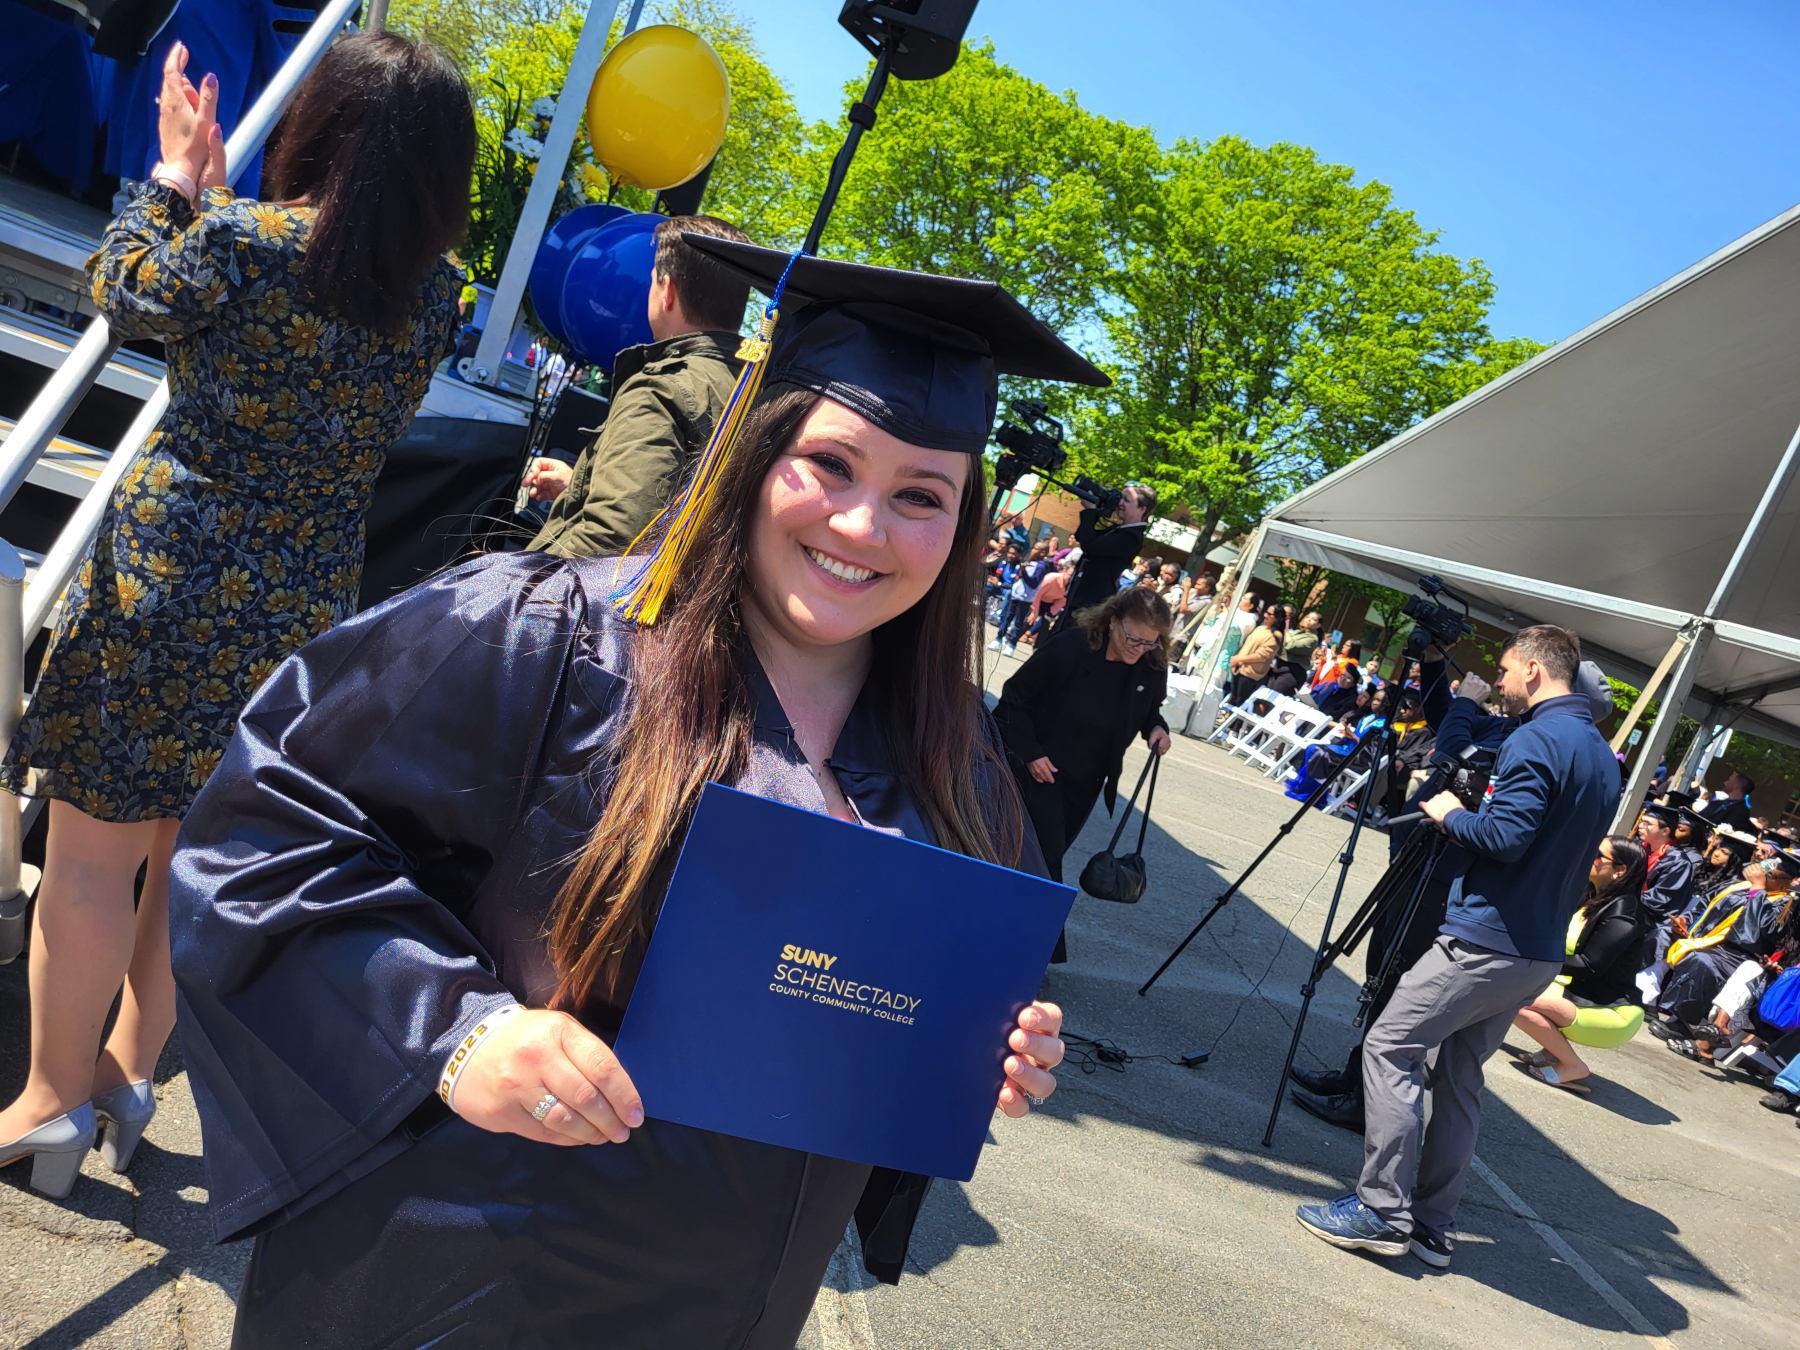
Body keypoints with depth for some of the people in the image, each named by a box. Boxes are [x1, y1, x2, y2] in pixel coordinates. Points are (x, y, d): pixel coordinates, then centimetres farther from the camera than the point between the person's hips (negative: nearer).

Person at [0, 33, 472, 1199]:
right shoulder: (437, 293, 0)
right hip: (306, 608, 5)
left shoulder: (240, 238, -13)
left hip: (172, 576, -4)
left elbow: (125, 293, 6)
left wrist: (175, 176, 19)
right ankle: (129, 1072, 30)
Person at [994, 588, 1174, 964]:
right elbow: (1015, 698, -14)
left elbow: (1149, 708, 12)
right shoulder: (1069, 648, -24)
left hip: (1086, 783, 5)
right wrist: (1030, 753, -18)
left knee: (1046, 857, 14)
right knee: (1045, 861, -10)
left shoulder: (1152, 668, -9)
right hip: (1040, 771, -5)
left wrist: (1156, 728, -10)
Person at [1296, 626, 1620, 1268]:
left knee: (1390, 1047, -5)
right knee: (1456, 1074, 14)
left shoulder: (1536, 740, -14)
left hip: (1484, 941, -9)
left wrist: (1450, 813, -5)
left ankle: (1382, 1210, -5)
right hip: (1542, 954, 10)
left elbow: (1505, 838, -23)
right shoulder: (1604, 757, 17)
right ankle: (1431, 1223, 17)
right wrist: (1464, 814, 20)